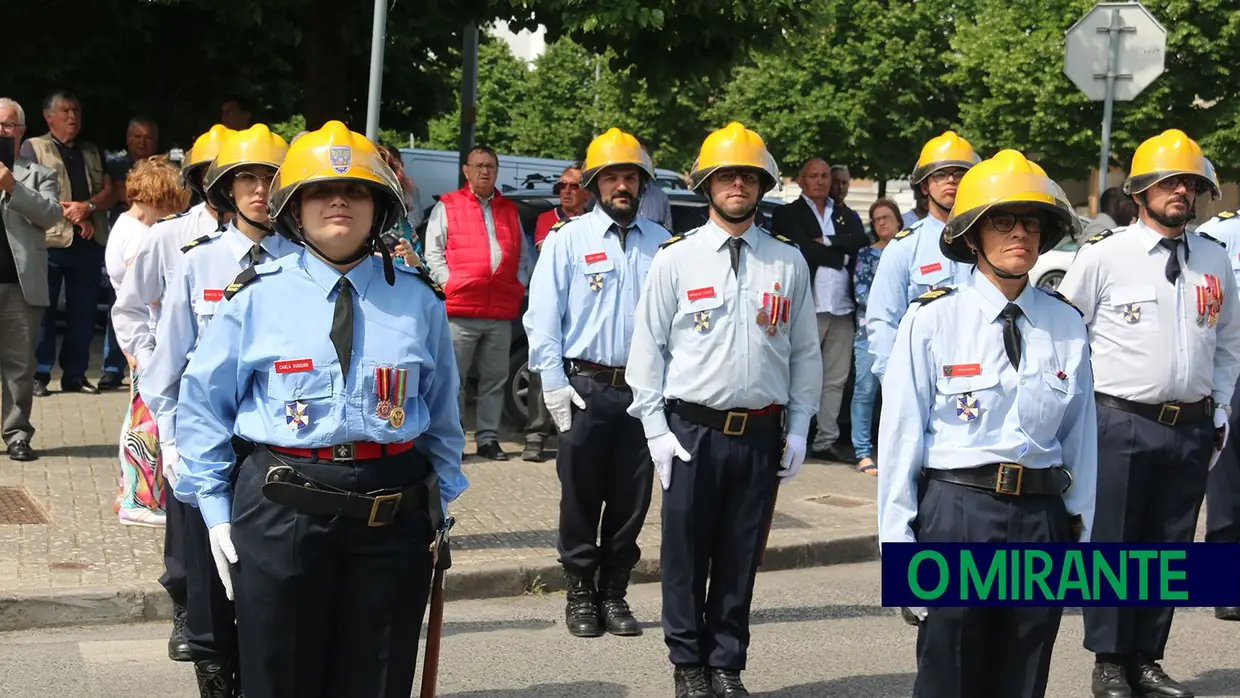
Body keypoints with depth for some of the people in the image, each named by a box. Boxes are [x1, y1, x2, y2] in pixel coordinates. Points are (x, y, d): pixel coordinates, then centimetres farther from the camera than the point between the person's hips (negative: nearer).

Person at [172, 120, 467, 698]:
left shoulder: (419, 300, 5)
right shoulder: (257, 296, 0)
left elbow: (442, 415, 13)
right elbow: (202, 407, 5)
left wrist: (440, 503, 11)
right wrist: (217, 512, 2)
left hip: (394, 516, 2)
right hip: (280, 513, -1)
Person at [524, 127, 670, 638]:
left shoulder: (662, 244, 7)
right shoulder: (567, 240, 1)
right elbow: (543, 317, -1)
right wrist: (554, 384, -8)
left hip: (644, 388, 2)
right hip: (585, 386, -2)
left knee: (632, 498, 8)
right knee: (580, 496, 4)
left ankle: (614, 594, 21)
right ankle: (580, 594, 18)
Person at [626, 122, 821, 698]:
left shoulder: (788, 262, 5)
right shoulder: (675, 258, 0)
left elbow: (805, 351, 9)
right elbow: (648, 347, 1)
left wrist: (798, 430, 5)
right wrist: (656, 429, -4)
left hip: (762, 433, 2)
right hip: (692, 429, -1)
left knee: (741, 556, 10)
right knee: (686, 555, 6)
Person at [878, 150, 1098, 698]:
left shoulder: (1066, 326, 6)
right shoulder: (931, 321, -3)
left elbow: (1080, 439, 10)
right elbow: (900, 440, -2)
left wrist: (1077, 538, 9)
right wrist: (899, 549, -3)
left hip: (1041, 517, 3)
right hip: (955, 513, -3)